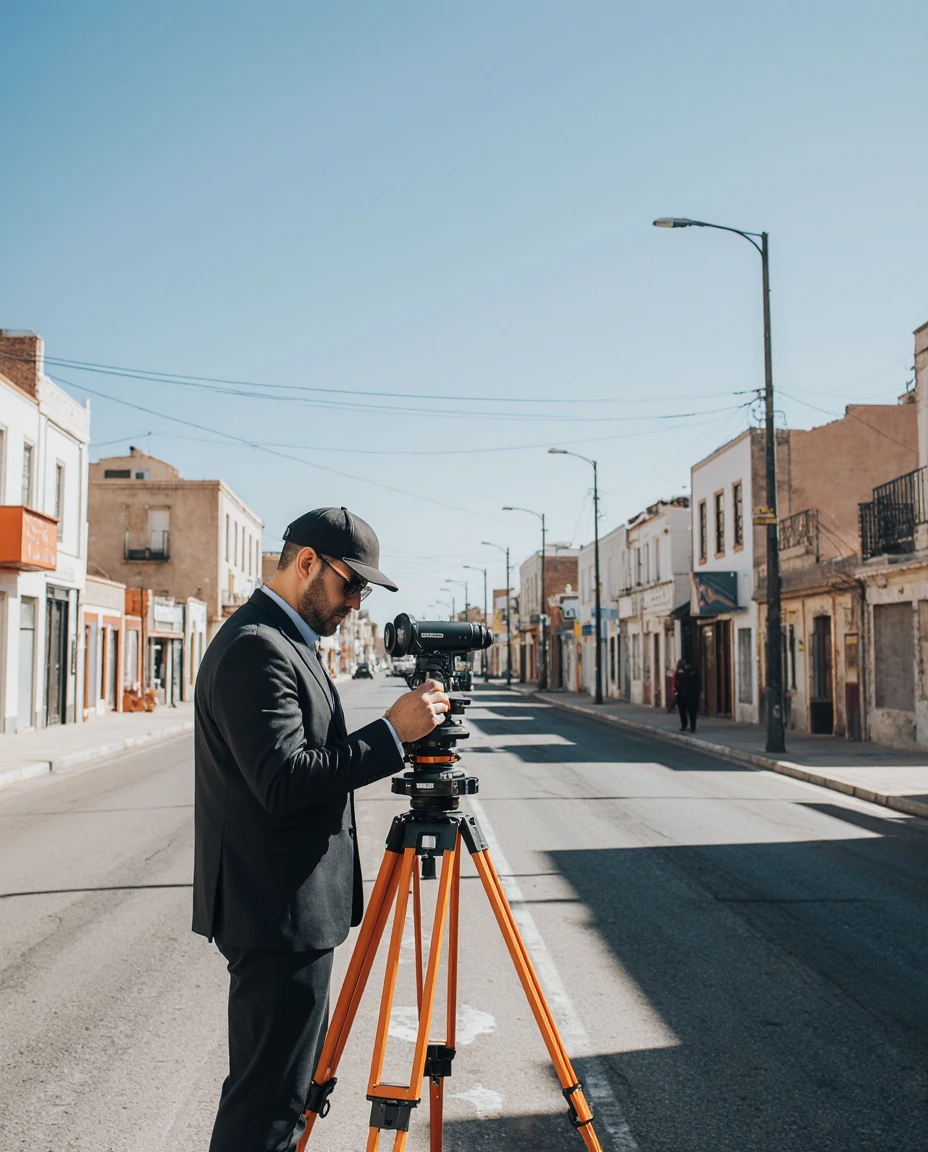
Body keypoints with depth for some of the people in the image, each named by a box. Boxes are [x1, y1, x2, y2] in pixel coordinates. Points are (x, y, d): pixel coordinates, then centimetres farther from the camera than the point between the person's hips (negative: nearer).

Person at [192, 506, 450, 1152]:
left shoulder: (286, 642, 14)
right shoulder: (255, 648, -20)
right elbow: (283, 783, -27)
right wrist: (393, 733, -23)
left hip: (290, 908, 11)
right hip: (277, 913, -11)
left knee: (296, 1073, 23)